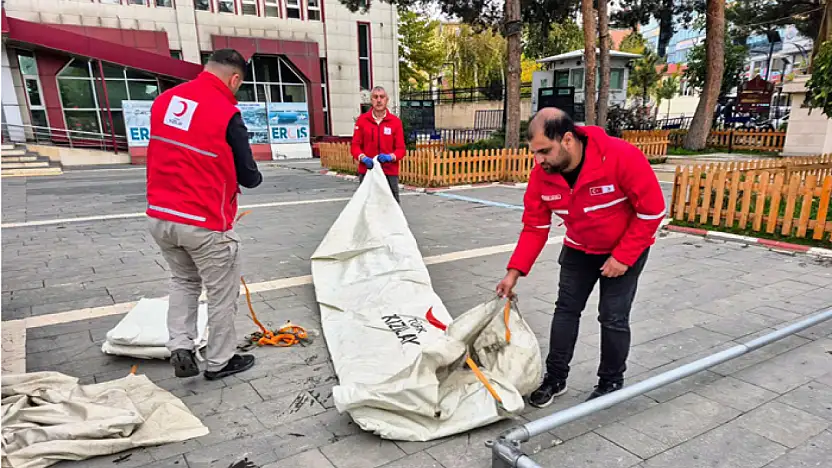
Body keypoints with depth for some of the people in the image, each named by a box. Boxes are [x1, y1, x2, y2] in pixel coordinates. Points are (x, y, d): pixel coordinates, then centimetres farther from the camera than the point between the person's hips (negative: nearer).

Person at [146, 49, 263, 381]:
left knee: (183, 281, 27)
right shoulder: (227, 114, -15)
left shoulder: (164, 100, 5)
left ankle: (180, 348, 19)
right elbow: (248, 176, -8)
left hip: (158, 216, 7)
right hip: (204, 223, -6)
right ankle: (219, 362, 25)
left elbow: (167, 153, 14)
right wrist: (255, 177, 14)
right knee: (223, 292, 11)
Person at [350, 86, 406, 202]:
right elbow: (355, 145, 5)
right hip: (366, 171, 0)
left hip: (389, 172, 0)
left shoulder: (395, 121, 2)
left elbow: (401, 149, 2)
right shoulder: (362, 120, 4)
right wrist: (363, 158, -15)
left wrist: (390, 157, -18)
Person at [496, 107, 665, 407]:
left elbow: (652, 210, -24)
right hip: (579, 249, 4)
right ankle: (555, 379, 21)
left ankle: (611, 383, 22)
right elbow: (535, 227, -12)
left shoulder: (622, 157, -34)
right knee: (566, 309, 6)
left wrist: (623, 257, -22)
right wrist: (515, 271, -20)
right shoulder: (542, 174, -20)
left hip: (627, 248, -4)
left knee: (613, 317, -1)